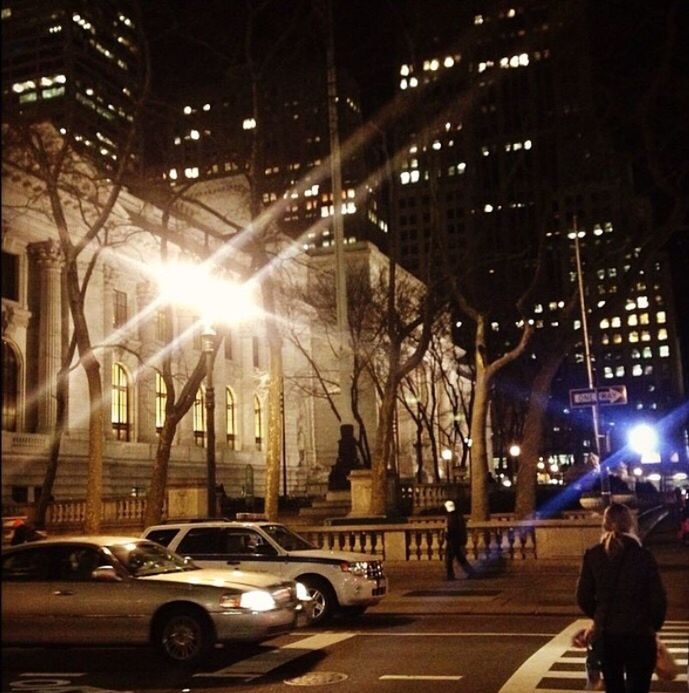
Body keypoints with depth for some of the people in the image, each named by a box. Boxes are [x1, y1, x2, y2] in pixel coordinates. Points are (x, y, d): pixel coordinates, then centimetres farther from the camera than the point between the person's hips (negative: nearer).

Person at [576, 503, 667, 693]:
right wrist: (654, 625, 11)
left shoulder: (592, 555, -4)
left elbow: (583, 598, 0)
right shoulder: (643, 556, -10)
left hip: (605, 635, 2)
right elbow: (658, 599, -7)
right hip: (639, 635, -2)